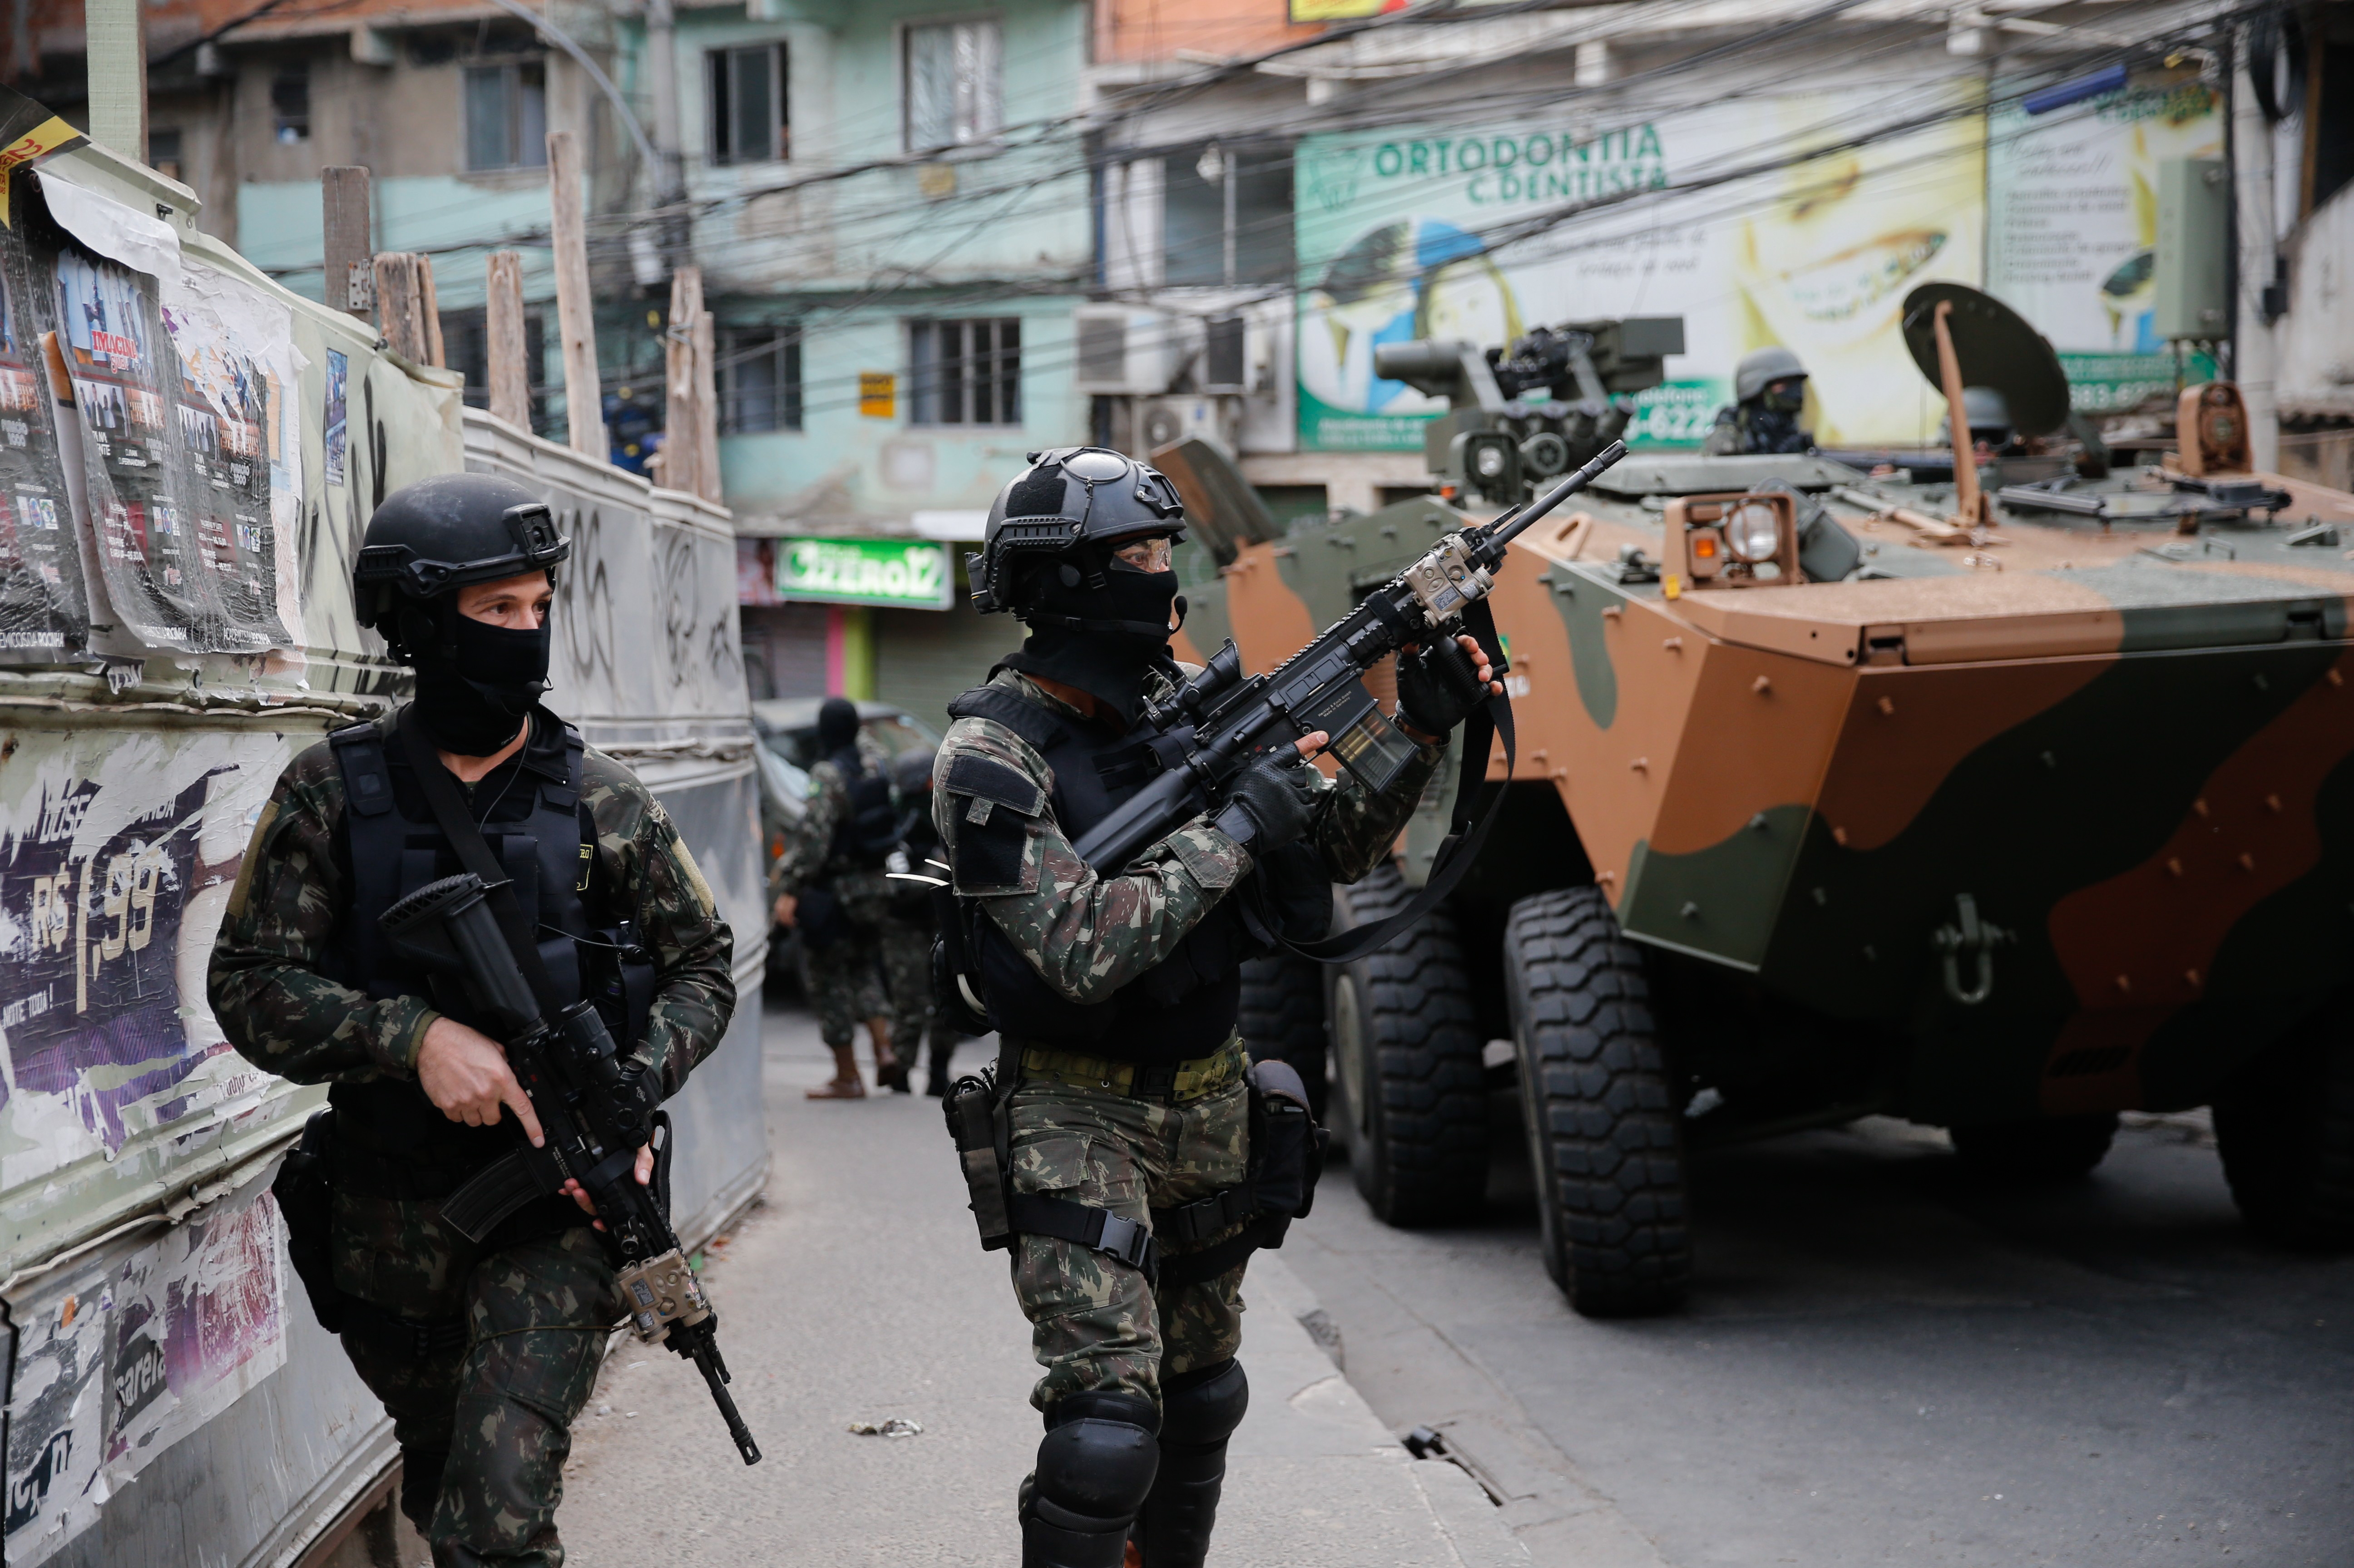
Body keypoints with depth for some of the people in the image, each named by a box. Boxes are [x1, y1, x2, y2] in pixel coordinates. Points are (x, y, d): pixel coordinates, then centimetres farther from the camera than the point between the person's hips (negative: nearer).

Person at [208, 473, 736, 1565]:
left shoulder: (600, 800, -2)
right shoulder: (334, 791, -3)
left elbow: (702, 966, 5)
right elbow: (251, 986, -8)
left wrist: (638, 1088, -14)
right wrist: (418, 1035, -23)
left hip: (558, 1202, -2)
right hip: (393, 1219, 2)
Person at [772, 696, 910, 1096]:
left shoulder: (829, 775, -19)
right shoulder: (875, 762, 2)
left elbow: (813, 836, -24)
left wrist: (789, 888, -22)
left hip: (836, 891, -8)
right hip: (876, 884, 8)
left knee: (827, 979, 3)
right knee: (861, 973, 22)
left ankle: (847, 1077, 6)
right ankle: (886, 1051, 6)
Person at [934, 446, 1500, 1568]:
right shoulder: (992, 755, -17)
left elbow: (1339, 845, 10)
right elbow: (1084, 952, -27)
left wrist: (1422, 730, -5)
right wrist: (1235, 829, -22)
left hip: (1206, 1104, 7)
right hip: (1079, 1110, -7)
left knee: (1200, 1392, 18)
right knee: (1108, 1420, -16)